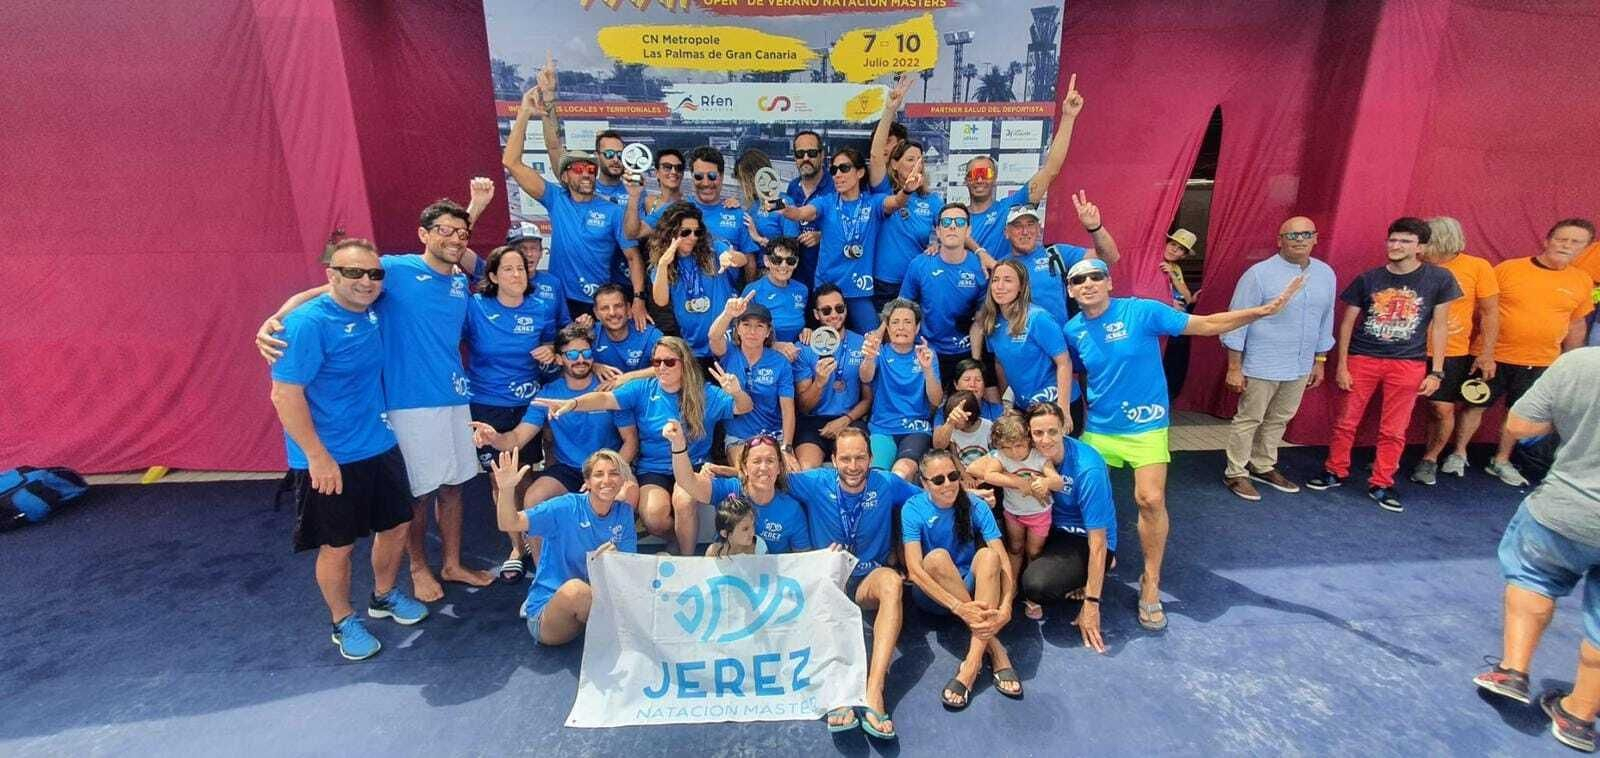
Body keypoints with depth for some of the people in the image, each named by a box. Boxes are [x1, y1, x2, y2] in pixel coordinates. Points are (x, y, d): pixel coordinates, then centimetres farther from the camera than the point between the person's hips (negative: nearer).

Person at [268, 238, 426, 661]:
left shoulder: (372, 312, 2)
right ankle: (343, 622, 30)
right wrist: (318, 457, -20)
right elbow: (285, 395, -20)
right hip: (330, 460, -7)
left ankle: (384, 596, 41)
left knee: (397, 526, 17)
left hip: (381, 447, 7)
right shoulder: (307, 323, -18)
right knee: (337, 545, 8)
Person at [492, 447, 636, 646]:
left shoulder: (624, 512, -1)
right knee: (574, 588, -36)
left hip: (597, 598, 3)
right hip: (547, 609, -3)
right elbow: (509, 524, -24)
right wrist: (506, 489, -43)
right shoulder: (567, 508, -14)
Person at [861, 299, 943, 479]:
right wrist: (869, 358, -40)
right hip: (882, 428, 0)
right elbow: (866, 378, -15)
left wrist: (927, 369, -20)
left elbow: (936, 401, -1)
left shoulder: (926, 354, 11)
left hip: (917, 429, 0)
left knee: (904, 470, -32)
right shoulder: (881, 353, 9)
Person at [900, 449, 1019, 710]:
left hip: (972, 588, 2)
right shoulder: (913, 509, -13)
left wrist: (1006, 606, -34)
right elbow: (914, 570, -24)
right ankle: (995, 650, -28)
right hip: (932, 592, -2)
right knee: (937, 557, -33)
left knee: (988, 555, -29)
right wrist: (958, 607, -36)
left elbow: (1003, 561, -15)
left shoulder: (976, 507, -7)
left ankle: (973, 662, -35)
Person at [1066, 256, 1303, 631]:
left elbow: (1206, 325, -10)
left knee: (1151, 500, -14)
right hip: (1097, 427, 4)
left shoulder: (1141, 311, -13)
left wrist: (1263, 310, -20)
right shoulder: (1073, 330, -2)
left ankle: (1151, 583, 5)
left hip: (1144, 425, -3)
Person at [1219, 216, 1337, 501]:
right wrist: (1234, 367, -14)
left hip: (1300, 367, 6)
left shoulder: (1325, 274, 6)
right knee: (1249, 420, 3)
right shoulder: (1259, 274, -13)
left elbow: (1325, 319, 15)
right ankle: (1236, 474, 14)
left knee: (1279, 420, 17)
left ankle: (1263, 467, 33)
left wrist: (1320, 361, 16)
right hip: (1262, 366, -6)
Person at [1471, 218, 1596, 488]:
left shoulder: (1582, 281, 5)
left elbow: (1577, 325, 14)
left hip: (1539, 362, 4)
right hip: (1493, 355, -3)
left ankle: (1501, 461, 27)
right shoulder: (1507, 269, -8)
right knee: (1475, 404, 4)